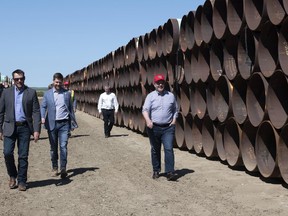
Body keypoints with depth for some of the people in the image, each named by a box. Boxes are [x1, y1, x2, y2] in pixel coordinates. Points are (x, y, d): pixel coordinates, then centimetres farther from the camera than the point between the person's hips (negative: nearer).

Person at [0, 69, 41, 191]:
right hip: (10, 127, 1)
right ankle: (12, 176, 16)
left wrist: (36, 130, -9)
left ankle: (21, 181, 13)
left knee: (23, 156, 1)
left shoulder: (31, 93, 2)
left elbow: (36, 112, -1)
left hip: (24, 127, -1)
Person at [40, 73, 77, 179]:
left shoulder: (67, 93, 8)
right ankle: (54, 168, 19)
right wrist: (42, 117, -13)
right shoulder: (47, 94, 7)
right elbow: (43, 107, 5)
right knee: (53, 147, 8)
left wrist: (73, 121, 10)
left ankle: (63, 168, -7)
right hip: (52, 123, 1)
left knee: (63, 146, -9)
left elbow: (70, 107, 12)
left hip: (64, 123, -1)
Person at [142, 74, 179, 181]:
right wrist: (148, 120, -28)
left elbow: (175, 109, 18)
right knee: (155, 150, 9)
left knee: (169, 149, -11)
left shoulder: (171, 96, 9)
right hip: (154, 128, 0)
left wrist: (174, 120, 2)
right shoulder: (150, 96, 1)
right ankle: (156, 171, 23)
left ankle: (170, 172, -11)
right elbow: (145, 109, -10)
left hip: (168, 128, 0)